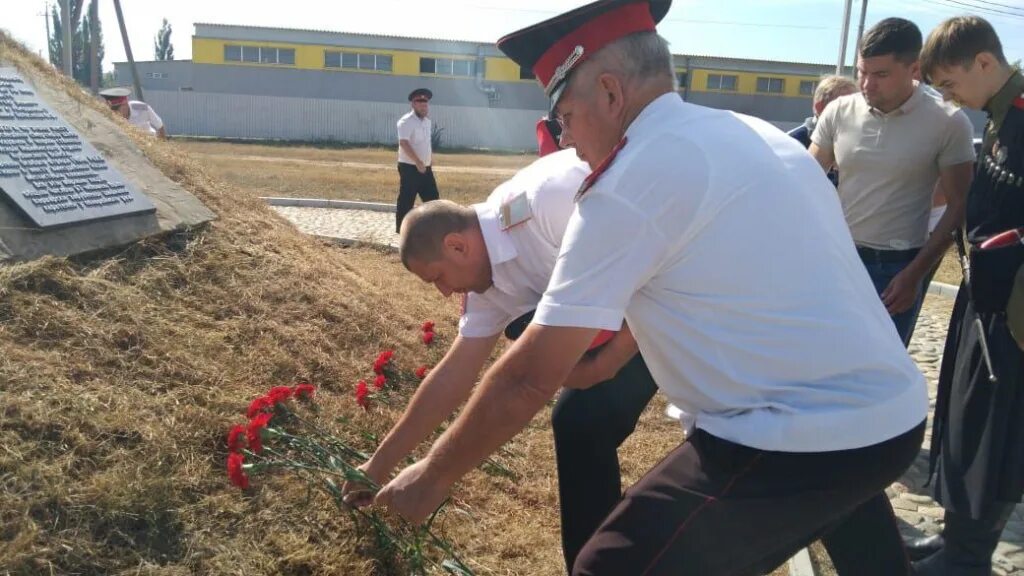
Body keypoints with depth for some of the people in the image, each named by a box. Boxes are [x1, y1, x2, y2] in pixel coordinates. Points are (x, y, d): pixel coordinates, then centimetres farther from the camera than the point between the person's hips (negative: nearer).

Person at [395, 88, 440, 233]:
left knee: (432, 197, 9)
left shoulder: (427, 121, 13)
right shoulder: (406, 121, -14)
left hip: (425, 167, 8)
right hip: (409, 167, -8)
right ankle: (401, 228, 9)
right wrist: (418, 162, -27)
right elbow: (404, 143, -24)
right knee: (406, 199, -1)